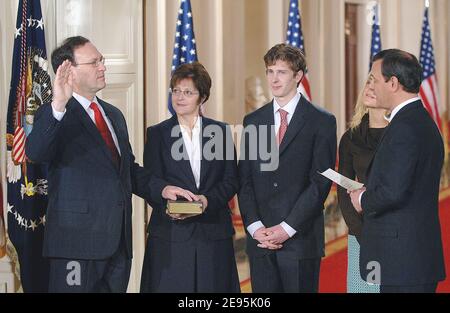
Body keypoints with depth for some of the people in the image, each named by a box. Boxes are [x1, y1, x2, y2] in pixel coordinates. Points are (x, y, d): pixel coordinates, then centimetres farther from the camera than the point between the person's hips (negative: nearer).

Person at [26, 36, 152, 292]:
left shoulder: (114, 115, 20)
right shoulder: (56, 117, -5)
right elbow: (36, 153, -26)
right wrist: (58, 107, -39)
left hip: (119, 242, 7)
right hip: (78, 240, -7)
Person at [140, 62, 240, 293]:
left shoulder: (220, 131, 10)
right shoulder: (157, 134, 8)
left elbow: (231, 181, 5)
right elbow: (149, 183, 1)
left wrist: (207, 200, -13)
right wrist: (164, 190, -22)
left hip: (213, 232, 1)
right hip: (170, 236, -1)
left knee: (213, 288, -2)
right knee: (170, 286, -6)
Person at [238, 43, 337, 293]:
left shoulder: (321, 122, 0)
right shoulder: (253, 121, 12)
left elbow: (320, 182, -6)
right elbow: (244, 180, 9)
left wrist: (287, 228, -12)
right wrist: (254, 226, -5)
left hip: (301, 239, -3)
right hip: (260, 239, 3)